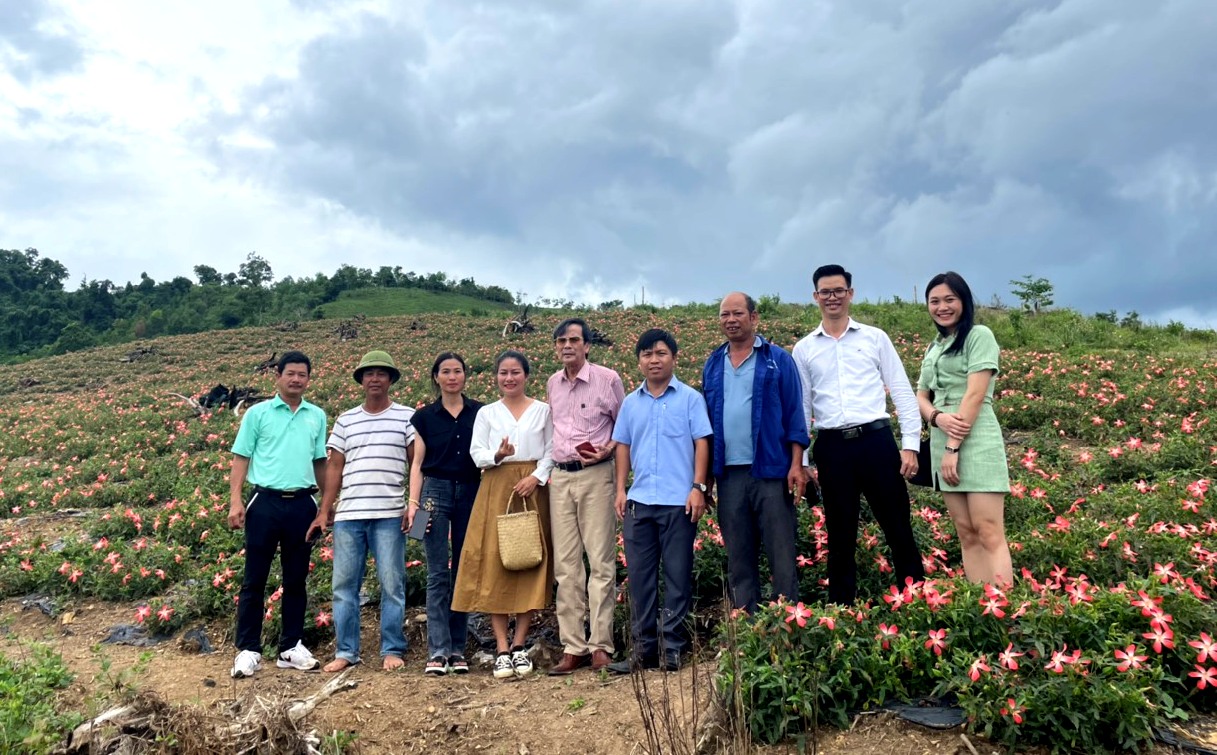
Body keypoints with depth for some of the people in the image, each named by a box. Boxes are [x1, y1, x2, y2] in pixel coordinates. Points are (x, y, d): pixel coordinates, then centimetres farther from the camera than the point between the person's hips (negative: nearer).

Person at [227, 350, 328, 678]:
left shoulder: (317, 416, 11)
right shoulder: (258, 413, 2)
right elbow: (241, 459, 1)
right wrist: (235, 501, -9)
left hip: (302, 505, 3)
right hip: (265, 502, -3)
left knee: (296, 580, 10)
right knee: (254, 579, 2)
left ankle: (291, 647, 20)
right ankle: (248, 650, 11)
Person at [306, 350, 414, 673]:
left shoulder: (406, 417, 4)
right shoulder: (346, 420, 12)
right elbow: (334, 468, 12)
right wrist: (323, 512, 6)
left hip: (390, 515, -3)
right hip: (348, 515, 3)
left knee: (392, 584, 1)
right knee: (344, 584, 6)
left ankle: (392, 650, 12)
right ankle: (346, 651, 17)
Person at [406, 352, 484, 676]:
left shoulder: (479, 412, 7)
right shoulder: (425, 416, 6)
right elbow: (417, 463, 5)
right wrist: (413, 502, -7)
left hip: (471, 493, 1)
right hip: (436, 491, -1)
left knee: (465, 572, 5)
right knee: (438, 573, -4)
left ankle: (457, 649, 12)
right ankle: (438, 651, -2)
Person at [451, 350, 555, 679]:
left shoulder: (542, 410, 8)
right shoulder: (486, 413, 11)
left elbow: (551, 451, 4)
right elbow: (476, 453, 4)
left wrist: (537, 476, -12)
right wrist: (497, 455, -16)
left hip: (532, 490, 0)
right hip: (496, 490, 1)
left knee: (530, 563, -2)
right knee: (494, 563, -5)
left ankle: (519, 646, 4)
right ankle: (502, 649, -2)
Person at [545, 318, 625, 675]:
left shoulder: (608, 379, -3)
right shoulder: (552, 384, 12)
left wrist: (609, 449, -13)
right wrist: (545, 466, 11)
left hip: (596, 475, -5)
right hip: (560, 477, 5)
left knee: (600, 562, -3)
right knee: (565, 565, 5)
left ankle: (600, 645, 4)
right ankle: (572, 647, 12)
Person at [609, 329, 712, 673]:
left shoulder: (690, 398, 2)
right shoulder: (631, 403, 12)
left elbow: (702, 443, -1)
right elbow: (623, 447, 15)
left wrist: (698, 487, -9)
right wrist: (620, 490, 7)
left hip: (679, 502, -3)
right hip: (639, 502, 4)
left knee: (678, 575, 2)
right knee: (640, 575, 6)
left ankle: (673, 647, 12)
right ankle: (644, 648, 16)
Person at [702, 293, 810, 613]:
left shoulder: (778, 359, 3)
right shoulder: (712, 365, 13)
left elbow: (794, 413, -1)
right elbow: (705, 419, 14)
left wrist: (796, 465, -9)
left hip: (771, 471, -4)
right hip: (728, 475, 4)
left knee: (782, 553, -1)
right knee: (738, 557, 9)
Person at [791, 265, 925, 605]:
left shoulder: (875, 337, 7)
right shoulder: (803, 349, 10)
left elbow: (903, 392, 6)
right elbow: (801, 406, 11)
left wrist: (910, 444, -2)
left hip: (876, 440, -1)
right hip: (832, 448, 1)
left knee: (899, 529, 3)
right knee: (840, 536, 9)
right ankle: (842, 609, 18)